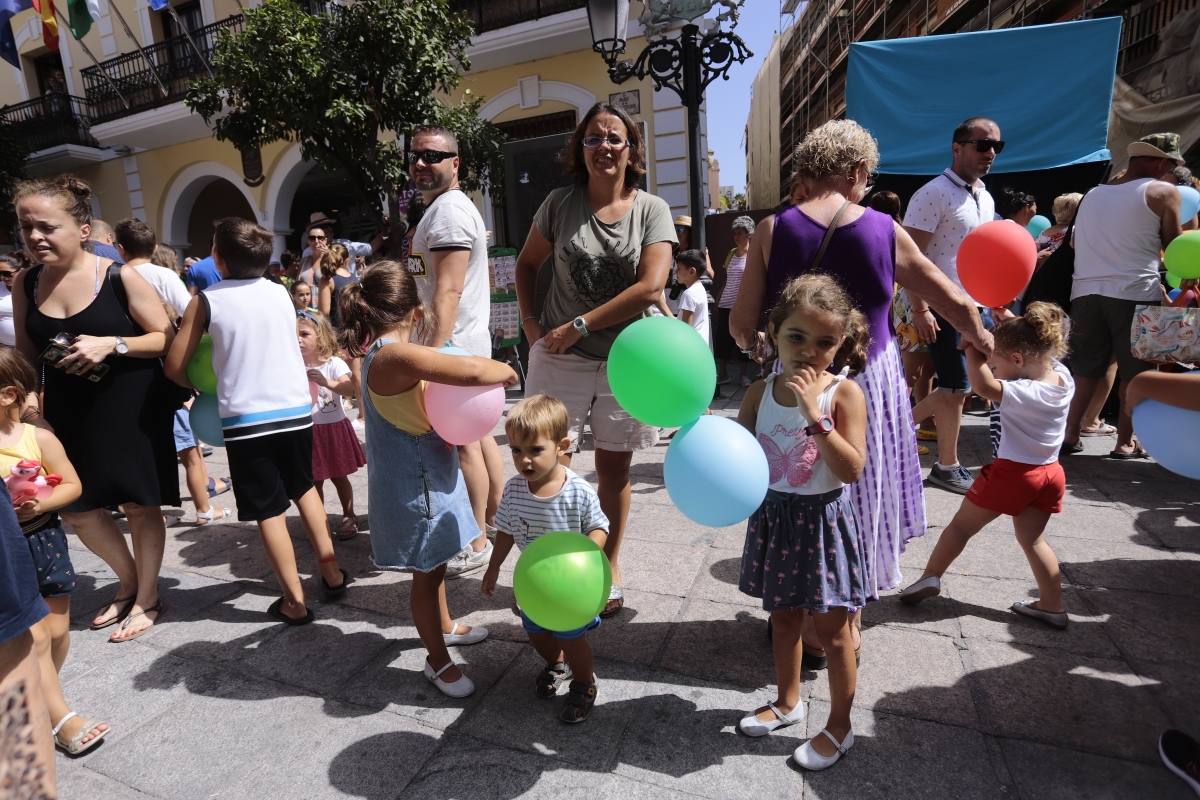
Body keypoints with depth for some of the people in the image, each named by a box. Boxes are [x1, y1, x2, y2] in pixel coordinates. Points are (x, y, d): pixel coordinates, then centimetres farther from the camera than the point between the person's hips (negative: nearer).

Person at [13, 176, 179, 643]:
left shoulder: (120, 278, -12)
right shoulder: (25, 285, 2)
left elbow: (167, 339, -9)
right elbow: (27, 356, 12)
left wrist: (112, 344, -23)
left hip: (129, 409, -5)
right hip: (69, 412, 5)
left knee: (139, 504, 5)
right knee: (76, 510, 12)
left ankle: (147, 599, 24)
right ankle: (128, 580, 36)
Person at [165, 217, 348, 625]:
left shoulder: (206, 301, -4)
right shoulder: (280, 292, 5)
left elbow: (174, 367, -1)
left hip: (246, 419, -3)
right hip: (296, 409, 4)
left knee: (270, 511, 5)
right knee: (304, 488, 23)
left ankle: (294, 602, 10)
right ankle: (332, 573, 26)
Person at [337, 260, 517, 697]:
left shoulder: (385, 354, 5)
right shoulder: (397, 355, -27)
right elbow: (474, 371, -37)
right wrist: (506, 370, -17)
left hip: (426, 476, 10)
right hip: (413, 485, -10)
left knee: (434, 563, 27)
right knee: (426, 573, 9)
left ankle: (445, 626, 49)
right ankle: (438, 661, 29)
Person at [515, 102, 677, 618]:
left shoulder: (652, 210, -2)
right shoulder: (560, 203, 2)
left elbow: (650, 287, -15)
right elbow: (527, 263, 16)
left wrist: (578, 326, -16)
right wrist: (529, 320, 0)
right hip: (559, 357, 1)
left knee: (614, 470, 10)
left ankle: (610, 564, 31)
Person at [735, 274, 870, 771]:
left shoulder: (844, 393, -14)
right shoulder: (760, 393, -3)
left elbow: (852, 470, -21)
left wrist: (815, 415, -29)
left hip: (823, 522, -4)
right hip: (773, 518, 4)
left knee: (832, 630, 11)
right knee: (783, 617, 21)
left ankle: (839, 726, 34)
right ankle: (788, 702, 45)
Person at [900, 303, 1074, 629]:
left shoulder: (1025, 393, -27)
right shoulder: (1063, 377, -3)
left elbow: (983, 385, -45)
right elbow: (1037, 347, 16)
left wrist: (973, 345, -38)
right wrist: (1012, 323, 12)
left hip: (1013, 471, -7)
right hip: (1050, 472, 8)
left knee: (962, 524, 8)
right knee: (1032, 539, 20)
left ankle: (931, 576, 16)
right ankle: (1052, 606, 24)